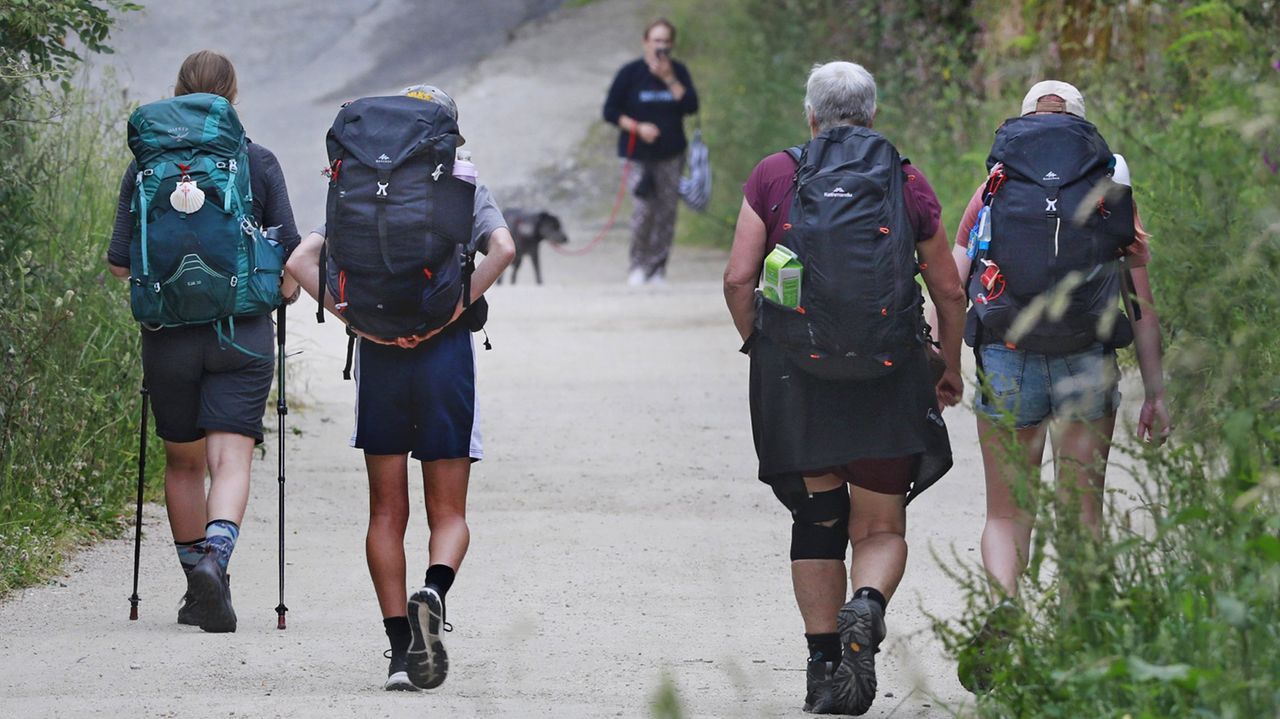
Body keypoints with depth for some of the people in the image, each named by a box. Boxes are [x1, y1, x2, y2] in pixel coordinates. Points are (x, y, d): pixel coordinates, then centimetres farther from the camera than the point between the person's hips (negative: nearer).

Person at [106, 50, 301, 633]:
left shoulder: (145, 167, 1)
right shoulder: (259, 164, -1)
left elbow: (119, 263, 3)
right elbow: (289, 253, 1)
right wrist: (284, 290, 22)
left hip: (169, 337, 1)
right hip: (242, 334, -1)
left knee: (184, 461, 15)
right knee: (231, 458, -6)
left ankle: (197, 584, 21)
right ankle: (215, 557, -30)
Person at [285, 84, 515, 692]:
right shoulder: (467, 193, 5)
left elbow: (301, 261, -3)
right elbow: (503, 249, -15)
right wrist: (452, 312, -10)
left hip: (379, 354, 1)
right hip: (445, 353, -1)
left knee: (387, 513, 8)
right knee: (448, 514, 6)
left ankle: (401, 652, 2)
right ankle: (432, 594, -26)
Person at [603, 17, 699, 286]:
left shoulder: (679, 72, 5)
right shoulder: (630, 73, -3)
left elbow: (691, 106, -7)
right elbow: (610, 111, -1)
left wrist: (669, 79, -14)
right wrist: (637, 127, -14)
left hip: (670, 155, 3)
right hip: (638, 153, -3)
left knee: (667, 210, 1)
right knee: (645, 206, -16)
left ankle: (658, 270, 11)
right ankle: (638, 266, 1)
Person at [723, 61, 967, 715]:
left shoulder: (774, 177, 5)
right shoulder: (908, 184, 6)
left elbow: (738, 279, -1)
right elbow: (948, 290, 9)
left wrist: (759, 347, 14)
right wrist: (950, 370, 22)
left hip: (794, 367, 0)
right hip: (887, 373, 0)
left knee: (817, 520, 11)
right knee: (881, 528, 6)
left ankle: (824, 664, 7)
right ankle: (867, 607, -24)